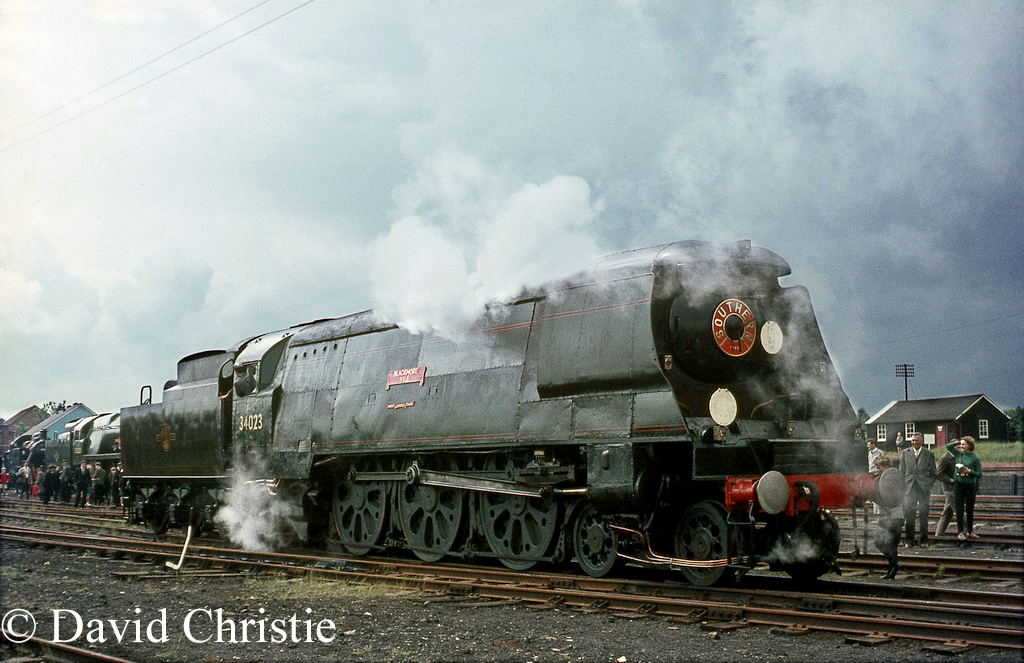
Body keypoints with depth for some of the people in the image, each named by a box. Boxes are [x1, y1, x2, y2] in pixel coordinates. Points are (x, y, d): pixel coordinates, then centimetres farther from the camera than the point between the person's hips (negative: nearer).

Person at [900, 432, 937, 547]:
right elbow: (901, 472, 12)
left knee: (923, 513, 1)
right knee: (909, 512, -3)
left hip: (924, 487, -1)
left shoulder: (929, 454, 7)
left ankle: (923, 539, 11)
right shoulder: (905, 453, 9)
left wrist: (929, 485, 1)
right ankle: (909, 539, 3)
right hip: (909, 487, 1)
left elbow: (933, 473, 11)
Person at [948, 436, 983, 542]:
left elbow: (979, 474, -1)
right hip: (958, 484, 1)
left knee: (970, 509, 8)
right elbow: (948, 446, 10)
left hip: (970, 485, -1)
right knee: (959, 509, -2)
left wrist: (969, 471, -16)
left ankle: (970, 531, 19)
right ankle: (960, 532, 1)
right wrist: (959, 443, 7)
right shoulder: (958, 454, 5)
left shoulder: (975, 458, -2)